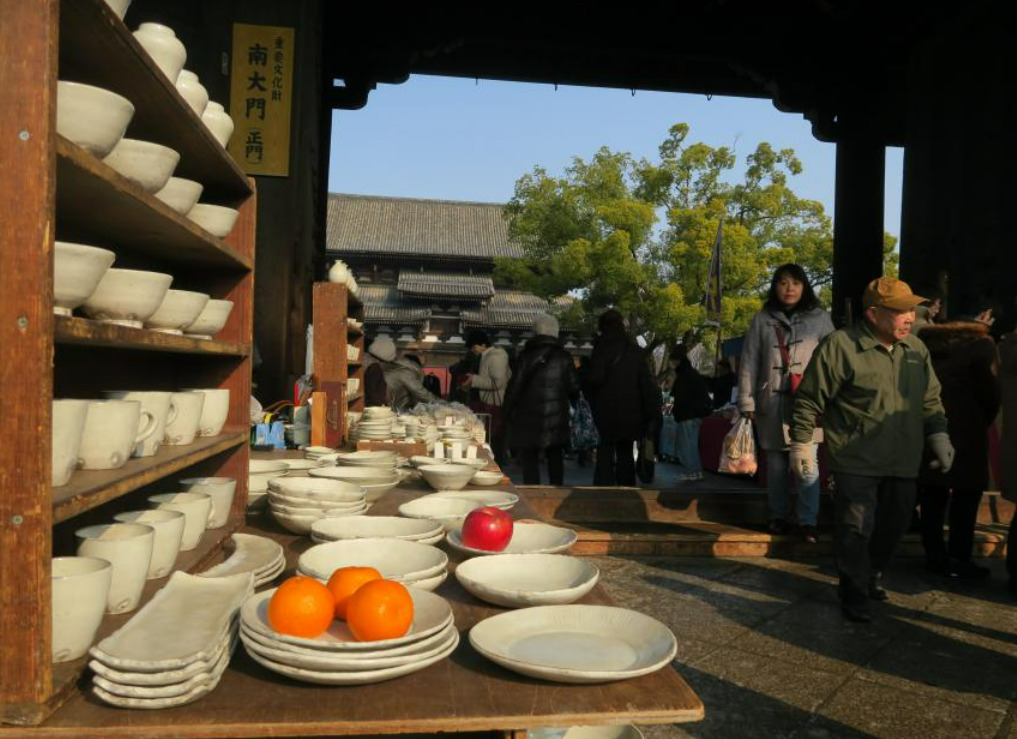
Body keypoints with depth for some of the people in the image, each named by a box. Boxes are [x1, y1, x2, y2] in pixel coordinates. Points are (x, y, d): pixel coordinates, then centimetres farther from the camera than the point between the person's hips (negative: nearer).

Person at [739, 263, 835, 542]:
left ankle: (808, 521, 3)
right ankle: (778, 517, 22)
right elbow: (749, 363, 5)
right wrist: (747, 402, 0)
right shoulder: (762, 320, 7)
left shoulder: (820, 318, 6)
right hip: (771, 404, 1)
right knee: (775, 464, 9)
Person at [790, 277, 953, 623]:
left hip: (903, 464, 7)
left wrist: (938, 435, 8)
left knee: (893, 526, 17)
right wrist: (801, 443, -10)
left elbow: (930, 400, 19)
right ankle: (854, 594, 15)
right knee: (856, 530, -2)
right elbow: (809, 399, -10)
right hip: (856, 464, -6)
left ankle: (872, 575, 41)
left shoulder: (916, 349, 8)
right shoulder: (841, 346, -14)